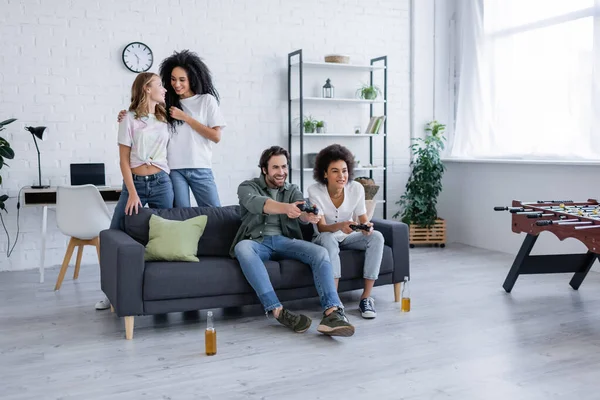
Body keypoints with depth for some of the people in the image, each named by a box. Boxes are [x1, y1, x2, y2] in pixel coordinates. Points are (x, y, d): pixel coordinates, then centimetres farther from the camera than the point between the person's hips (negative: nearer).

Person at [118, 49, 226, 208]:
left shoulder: (207, 100, 3)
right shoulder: (168, 103, 10)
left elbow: (216, 137, -5)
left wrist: (185, 117, -6)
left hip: (200, 169, -1)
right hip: (174, 169, 2)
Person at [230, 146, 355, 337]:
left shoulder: (293, 190, 17)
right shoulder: (247, 187, 6)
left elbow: (301, 211, -6)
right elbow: (257, 204, -20)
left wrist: (309, 215, -34)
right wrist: (285, 208, -41)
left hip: (285, 241, 3)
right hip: (257, 242, -3)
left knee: (320, 252, -25)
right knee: (242, 248, -38)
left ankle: (332, 312, -40)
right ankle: (278, 311, -43)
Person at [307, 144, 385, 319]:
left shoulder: (356, 188, -15)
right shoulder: (314, 190, -22)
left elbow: (363, 219, -9)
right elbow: (321, 228, -26)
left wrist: (366, 227, -35)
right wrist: (340, 226, -48)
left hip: (348, 237, 3)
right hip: (324, 239, -3)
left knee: (377, 236, -25)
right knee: (328, 239, -37)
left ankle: (366, 298, -22)